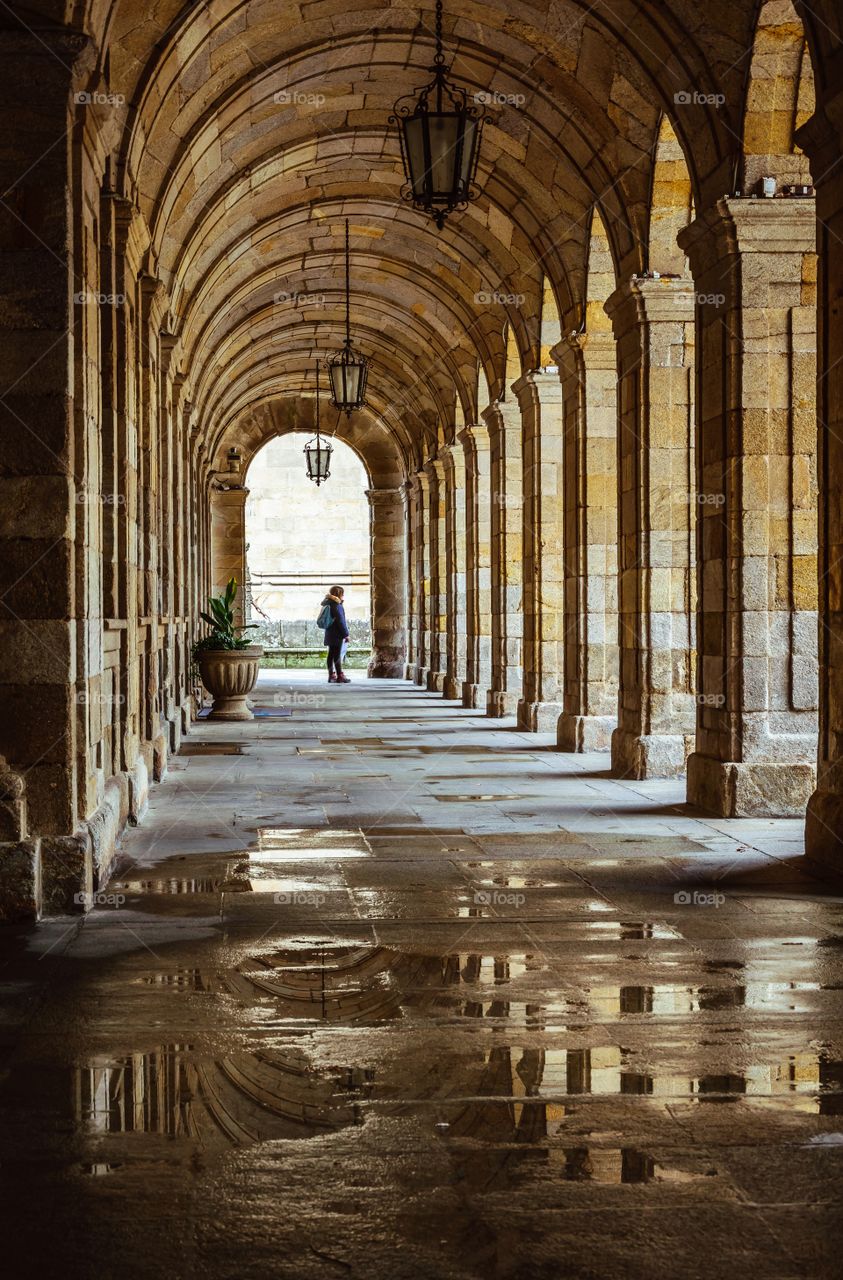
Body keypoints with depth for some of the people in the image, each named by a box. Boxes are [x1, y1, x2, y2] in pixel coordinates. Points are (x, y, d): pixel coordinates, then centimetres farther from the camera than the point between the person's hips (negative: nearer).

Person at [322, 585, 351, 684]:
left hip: (330, 634, 9)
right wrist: (346, 634, -14)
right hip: (337, 635, -9)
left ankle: (331, 675, 12)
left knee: (331, 655, 10)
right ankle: (340, 676, -5)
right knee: (337, 655, -7)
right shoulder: (337, 606, -16)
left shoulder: (329, 604, 12)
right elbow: (341, 621, -18)